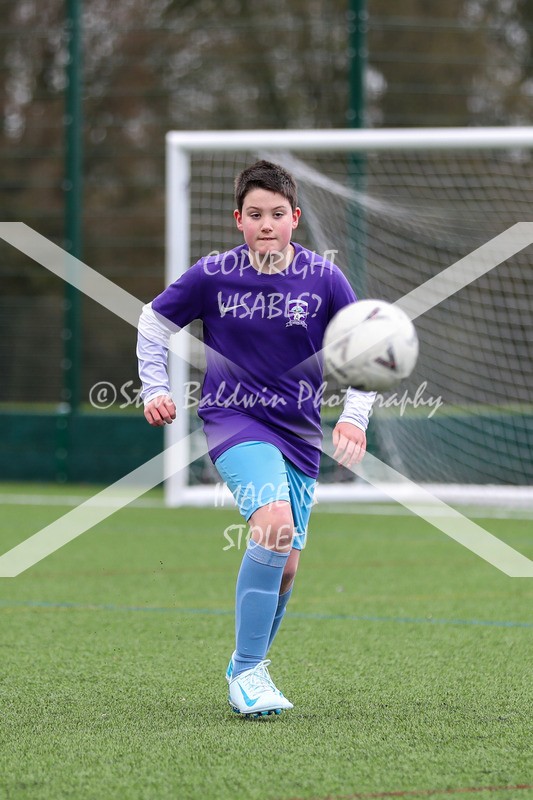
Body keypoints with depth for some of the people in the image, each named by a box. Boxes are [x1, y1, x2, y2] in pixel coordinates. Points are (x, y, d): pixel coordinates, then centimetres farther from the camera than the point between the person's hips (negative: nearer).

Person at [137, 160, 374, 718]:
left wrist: (354, 417, -3)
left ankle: (249, 665, 31)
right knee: (274, 523, -28)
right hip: (232, 418, -3)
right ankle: (246, 671, -19)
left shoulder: (323, 278, -3)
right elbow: (154, 321, 10)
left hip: (298, 431, 3)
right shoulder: (212, 275, -6)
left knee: (284, 565, 5)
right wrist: (155, 390, 3)